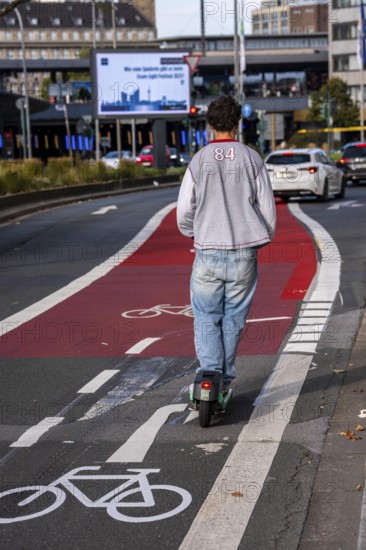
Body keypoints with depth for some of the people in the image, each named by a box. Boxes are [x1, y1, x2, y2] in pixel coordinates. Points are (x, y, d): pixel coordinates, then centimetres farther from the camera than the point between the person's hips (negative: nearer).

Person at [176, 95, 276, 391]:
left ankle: (210, 372, -7)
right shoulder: (252, 159, 0)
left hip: (208, 253, -1)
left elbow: (184, 210, 1)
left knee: (207, 317, 8)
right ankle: (225, 378, 16)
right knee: (233, 318, 11)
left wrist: (192, 234, 22)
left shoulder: (199, 160, -2)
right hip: (244, 254, 1)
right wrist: (262, 241, 19)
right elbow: (268, 208, 2)